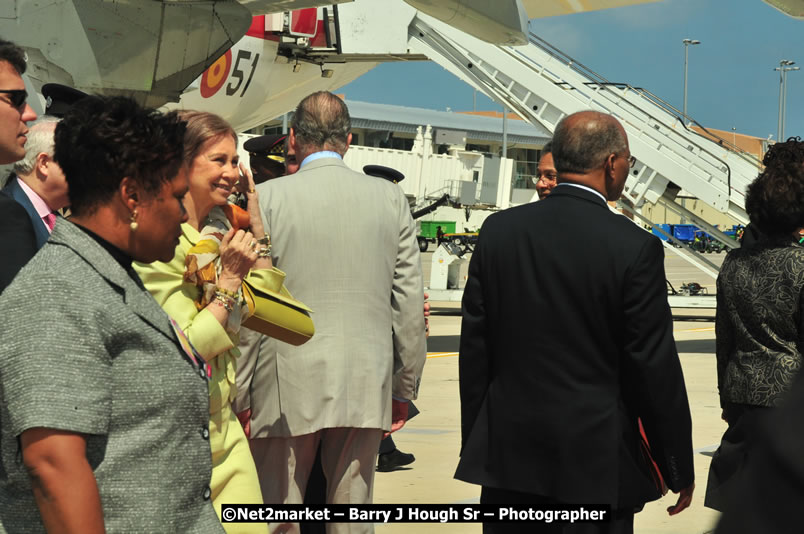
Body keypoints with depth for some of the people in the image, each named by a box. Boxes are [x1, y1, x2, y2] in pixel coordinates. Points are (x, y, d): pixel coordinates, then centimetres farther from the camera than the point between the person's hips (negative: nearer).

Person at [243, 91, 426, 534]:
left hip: (288, 386, -2)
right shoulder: (391, 199, 3)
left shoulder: (267, 198, -5)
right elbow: (409, 303, 4)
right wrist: (404, 389, 13)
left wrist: (239, 396, 0)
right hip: (365, 388, 3)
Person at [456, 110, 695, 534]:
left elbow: (474, 348, 4)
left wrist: (474, 444, 14)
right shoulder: (635, 248, -13)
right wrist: (679, 469, 1)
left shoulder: (499, 231, 0)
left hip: (508, 454, 4)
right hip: (596, 463, -4)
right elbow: (655, 368, -10)